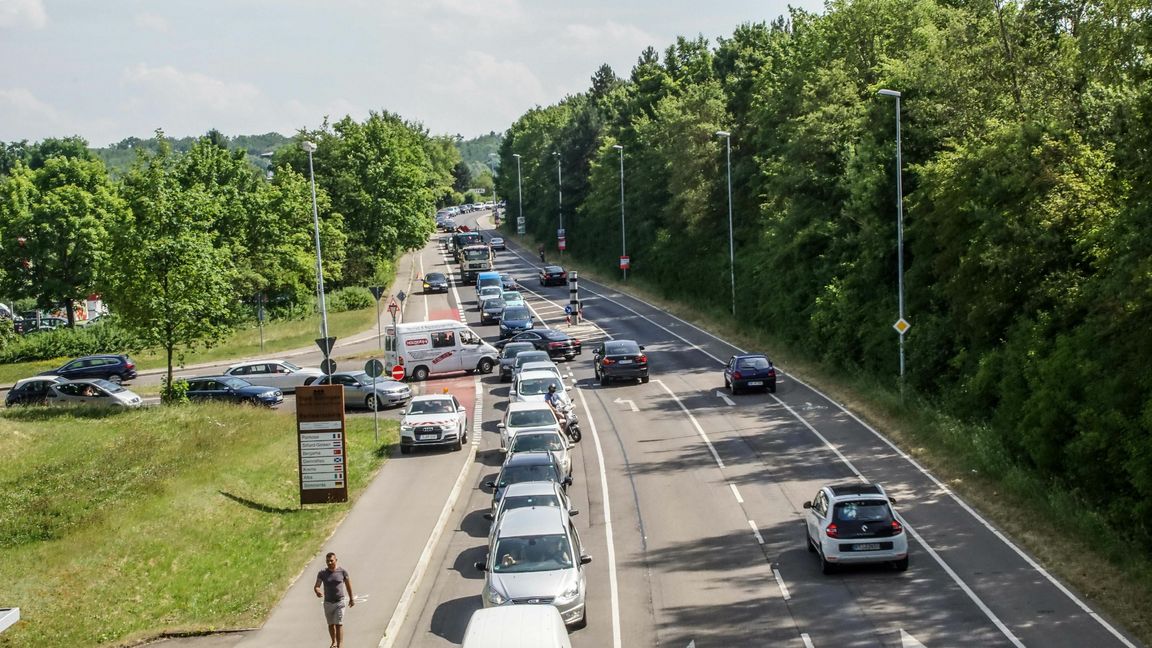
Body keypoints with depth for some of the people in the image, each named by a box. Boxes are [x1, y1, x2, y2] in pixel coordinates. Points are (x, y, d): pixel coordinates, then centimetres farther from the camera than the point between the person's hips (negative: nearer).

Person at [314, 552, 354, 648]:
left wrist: (351, 598, 12)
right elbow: (316, 587, -13)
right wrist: (317, 592, -37)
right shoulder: (322, 573, -6)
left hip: (340, 602, -3)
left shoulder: (342, 571, -8)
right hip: (328, 603, 3)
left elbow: (348, 584, 5)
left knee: (339, 624, -12)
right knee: (331, 624, 17)